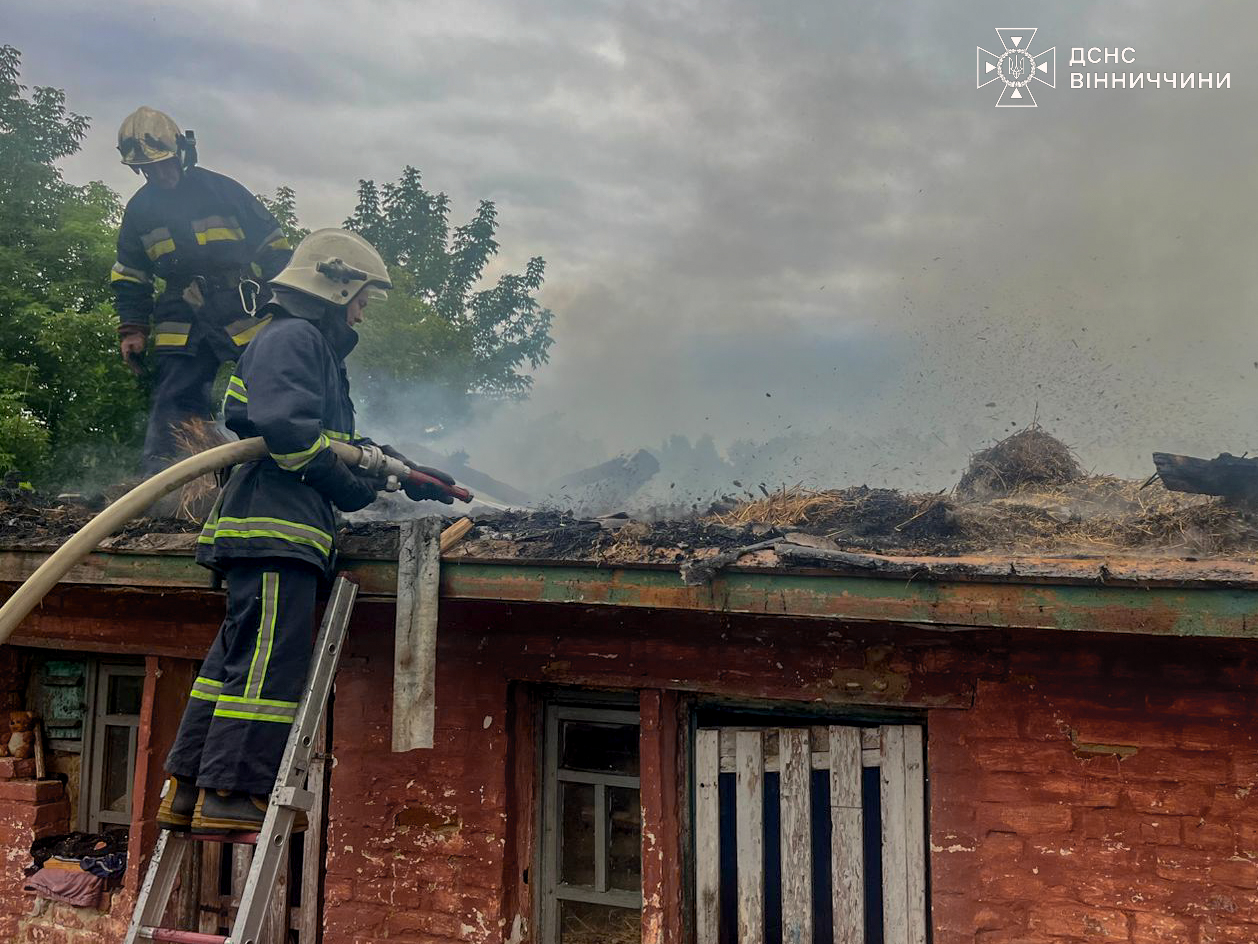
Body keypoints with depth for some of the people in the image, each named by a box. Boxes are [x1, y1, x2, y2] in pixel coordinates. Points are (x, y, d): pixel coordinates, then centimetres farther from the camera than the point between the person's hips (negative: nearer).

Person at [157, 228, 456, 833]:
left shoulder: (317, 350, 30)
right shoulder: (293, 336, -4)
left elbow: (344, 442, 33)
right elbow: (285, 425, -20)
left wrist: (411, 476, 30)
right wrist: (350, 488, -12)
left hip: (281, 527, 11)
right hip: (276, 520, -11)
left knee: (237, 657, 10)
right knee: (269, 659, -10)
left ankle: (187, 792, 14)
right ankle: (229, 796, -6)